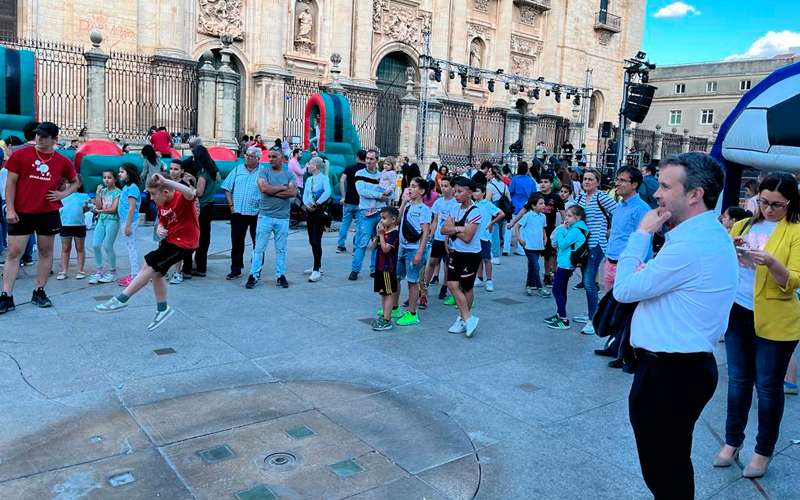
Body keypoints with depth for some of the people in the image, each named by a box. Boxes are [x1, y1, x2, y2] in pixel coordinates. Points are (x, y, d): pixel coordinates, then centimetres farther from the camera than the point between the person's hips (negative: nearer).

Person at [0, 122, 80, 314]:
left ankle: (39, 292, 19)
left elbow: (75, 182, 18)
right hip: (21, 213, -2)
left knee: (46, 252, 7)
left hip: (48, 213, 2)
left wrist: (63, 193, -1)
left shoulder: (62, 161, 3)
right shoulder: (20, 155, -2)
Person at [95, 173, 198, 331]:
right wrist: (160, 229, -8)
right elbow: (162, 222, 15)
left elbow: (190, 193, -46)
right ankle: (162, 309, 29)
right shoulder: (162, 204, 4)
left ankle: (121, 299, 1)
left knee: (149, 266, -10)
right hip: (170, 239, 10)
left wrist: (165, 181, -49)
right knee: (155, 273, 14)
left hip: (183, 243, -10)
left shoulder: (182, 199, -22)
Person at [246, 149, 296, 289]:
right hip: (265, 216, -1)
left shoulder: (289, 175, 8)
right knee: (259, 248, 0)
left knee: (281, 249, 8)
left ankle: (281, 275, 17)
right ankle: (254, 275, 5)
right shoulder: (264, 171, 4)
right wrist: (283, 188, -6)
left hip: (283, 217, 1)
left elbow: (293, 192, -8)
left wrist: (272, 191, -9)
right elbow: (263, 188, -14)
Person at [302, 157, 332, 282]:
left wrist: (316, 204, -25)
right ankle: (317, 266, 26)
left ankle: (316, 271, -7)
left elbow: (328, 192, -24)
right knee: (312, 240, 12)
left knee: (316, 241, -10)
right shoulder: (309, 180, 13)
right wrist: (307, 204, -12)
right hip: (310, 212, 7)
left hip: (320, 212, -7)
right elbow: (305, 195, 8)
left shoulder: (324, 178, -8)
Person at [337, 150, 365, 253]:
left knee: (345, 223, 12)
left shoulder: (349, 168, 0)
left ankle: (340, 246, 13)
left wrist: (343, 196, -9)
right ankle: (356, 247, 7)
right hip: (361, 202, -1)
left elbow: (342, 181, -12)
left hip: (348, 201, 1)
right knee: (359, 225, 6)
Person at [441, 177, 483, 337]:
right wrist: (458, 229, -16)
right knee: (452, 285, -1)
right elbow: (444, 229, -1)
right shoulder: (455, 209, 7)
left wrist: (453, 229, -7)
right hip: (455, 253, 6)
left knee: (466, 287, 5)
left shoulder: (474, 212, -15)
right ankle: (468, 318, 8)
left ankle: (463, 318, 19)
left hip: (470, 255, -6)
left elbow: (467, 237, -20)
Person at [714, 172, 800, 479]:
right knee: (738, 381, 13)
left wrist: (771, 262, -31)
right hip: (738, 314, 4)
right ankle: (732, 441, 28)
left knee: (768, 386, 7)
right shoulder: (743, 225, 8)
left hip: (775, 322, -4)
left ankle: (764, 451, 23)